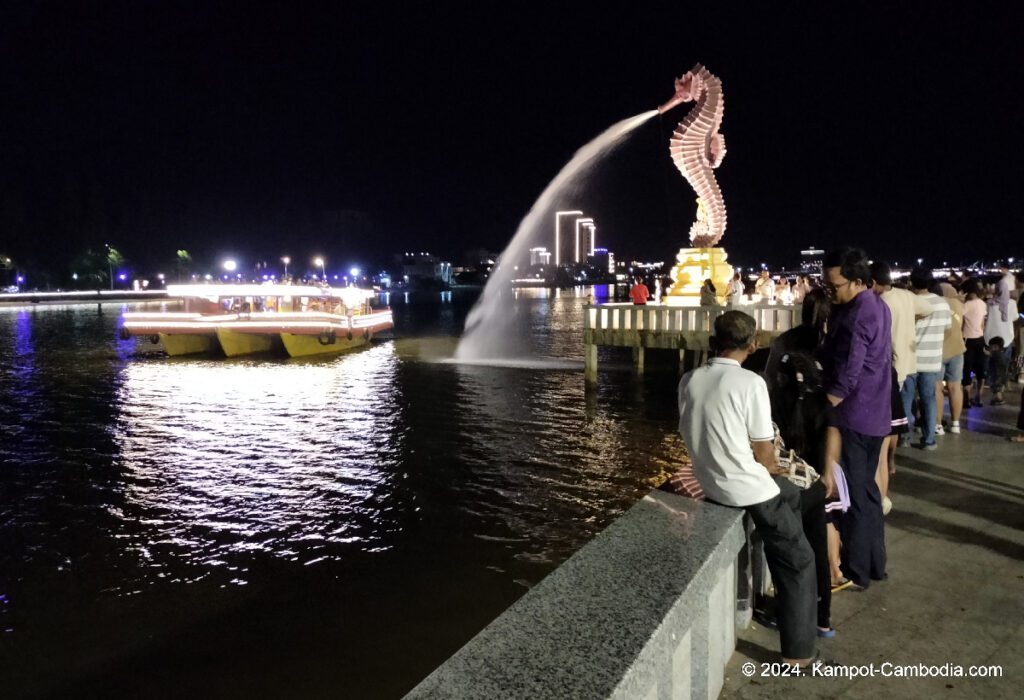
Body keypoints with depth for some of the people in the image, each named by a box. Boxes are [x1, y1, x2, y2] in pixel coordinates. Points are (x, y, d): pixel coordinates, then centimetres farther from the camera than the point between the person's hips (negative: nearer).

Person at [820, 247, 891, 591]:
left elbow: (845, 376, -23)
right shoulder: (877, 306, 9)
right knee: (867, 489, 19)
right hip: (874, 415, 10)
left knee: (851, 494, 1)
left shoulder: (855, 317, -23)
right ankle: (874, 563, 30)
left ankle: (855, 572, 12)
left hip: (853, 417, -10)